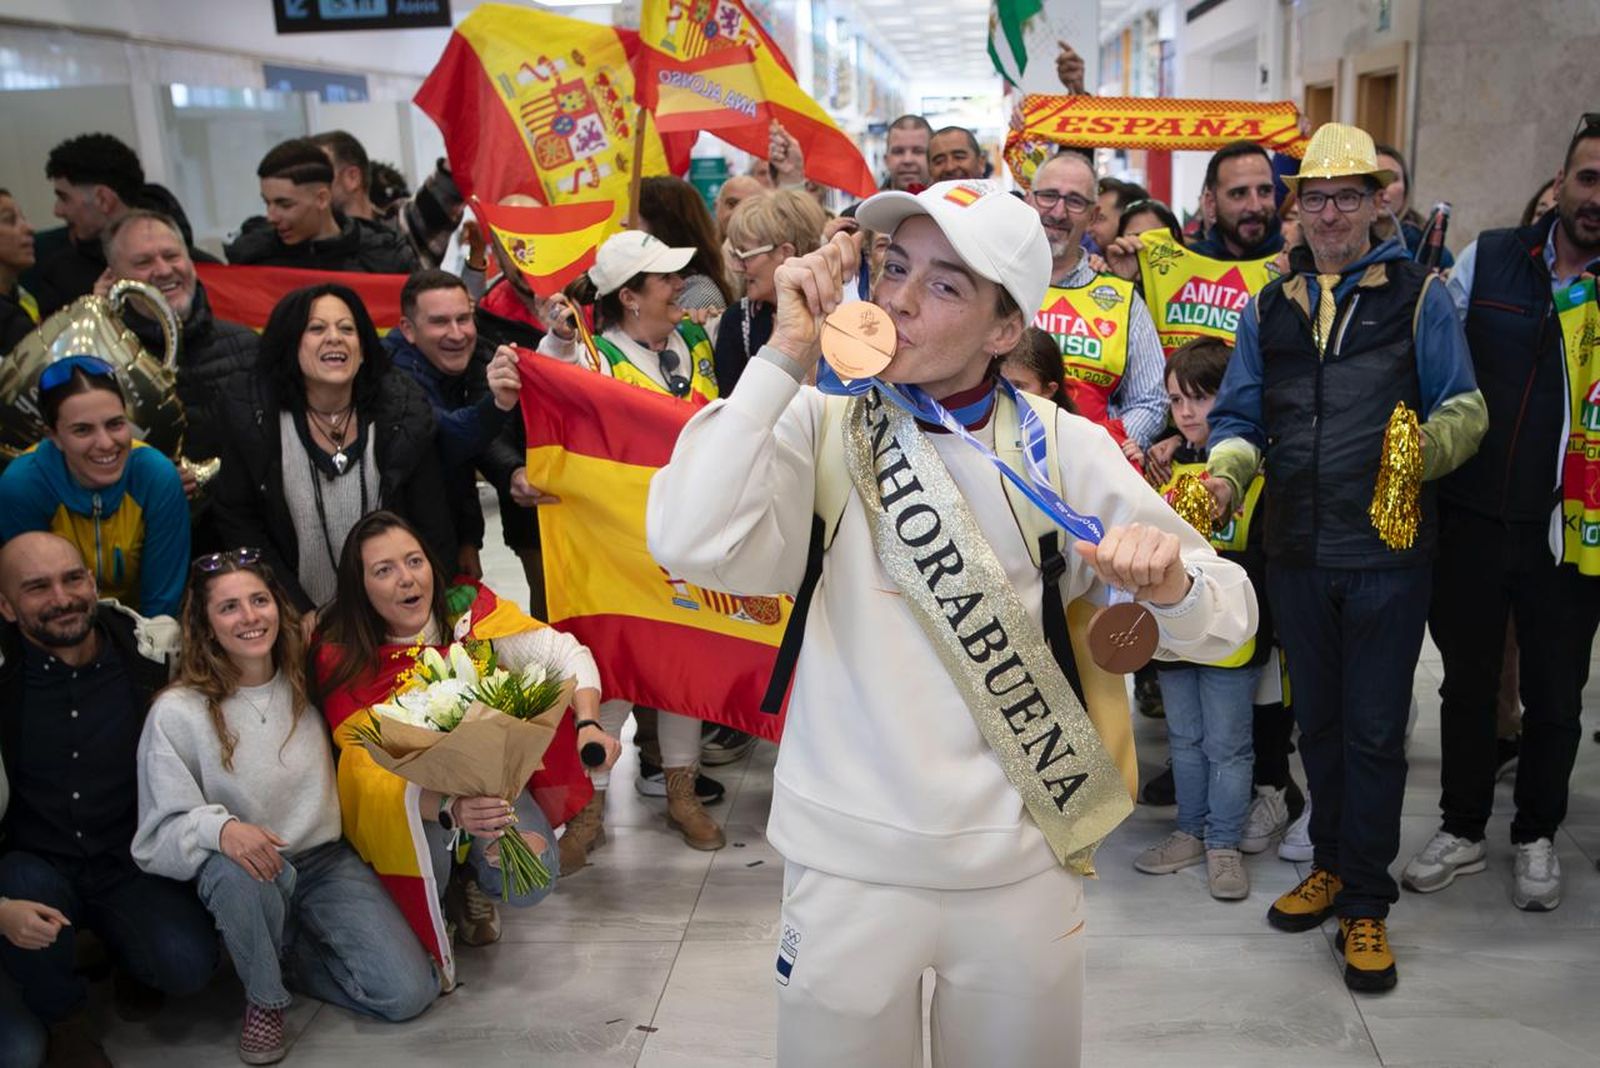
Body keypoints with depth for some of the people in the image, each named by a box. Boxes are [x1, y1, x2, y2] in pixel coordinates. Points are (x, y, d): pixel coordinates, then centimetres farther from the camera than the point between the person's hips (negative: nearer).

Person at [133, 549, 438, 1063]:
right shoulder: (177, 711, -12)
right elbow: (163, 831, -13)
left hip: (325, 860, 3)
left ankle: (285, 951, 13)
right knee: (239, 869, -41)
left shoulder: (306, 685, 0)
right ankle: (264, 997, -10)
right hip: (241, 875, -3)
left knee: (410, 992, -13)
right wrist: (219, 828, -34)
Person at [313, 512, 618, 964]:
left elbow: (564, 653, -13)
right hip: (409, 800, -2)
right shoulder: (341, 661, -17)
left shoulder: (468, 609, -13)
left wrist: (588, 723, -33)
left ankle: (472, 879, 13)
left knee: (531, 882, -24)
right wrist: (450, 811, -44)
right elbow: (374, 771, -25)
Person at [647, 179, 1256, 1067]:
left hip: (1022, 860, 2)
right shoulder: (818, 424, -7)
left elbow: (1229, 617, -1)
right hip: (850, 859, -1)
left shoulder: (1066, 448, -3)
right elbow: (691, 546, -24)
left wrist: (1169, 585, -24)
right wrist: (785, 354, -22)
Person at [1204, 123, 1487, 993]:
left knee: (1373, 731, 3)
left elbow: (1464, 407, -1)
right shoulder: (1269, 307, 11)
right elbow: (1240, 418, 12)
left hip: (1387, 550, -3)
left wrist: (1426, 447, -23)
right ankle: (1331, 863, 35)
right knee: (1317, 720, 16)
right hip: (1297, 552, 4)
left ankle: (1365, 903, 17)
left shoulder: (1417, 296, 1)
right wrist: (1226, 472, -8)